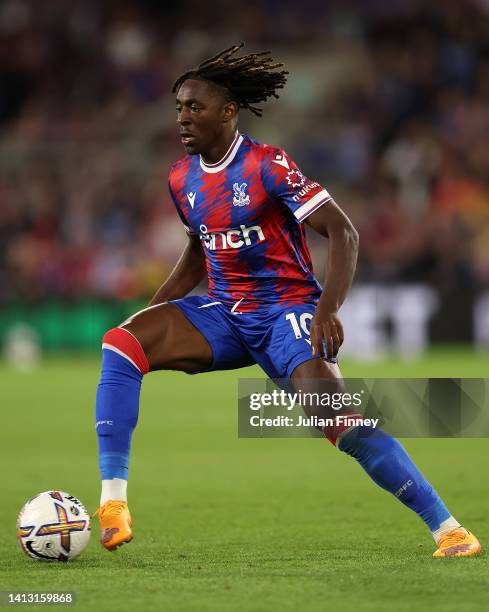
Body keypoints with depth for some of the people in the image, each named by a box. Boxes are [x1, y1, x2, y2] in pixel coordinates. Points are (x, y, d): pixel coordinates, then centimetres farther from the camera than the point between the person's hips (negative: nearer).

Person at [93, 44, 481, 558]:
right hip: (224, 317, 6)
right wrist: (152, 312, 14)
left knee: (338, 419, -27)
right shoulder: (182, 179, 6)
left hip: (287, 312, -6)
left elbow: (343, 233, -18)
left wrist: (327, 309, -31)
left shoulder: (267, 167, -14)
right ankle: (112, 504, -21)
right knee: (120, 343, -19)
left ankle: (447, 528, -15)